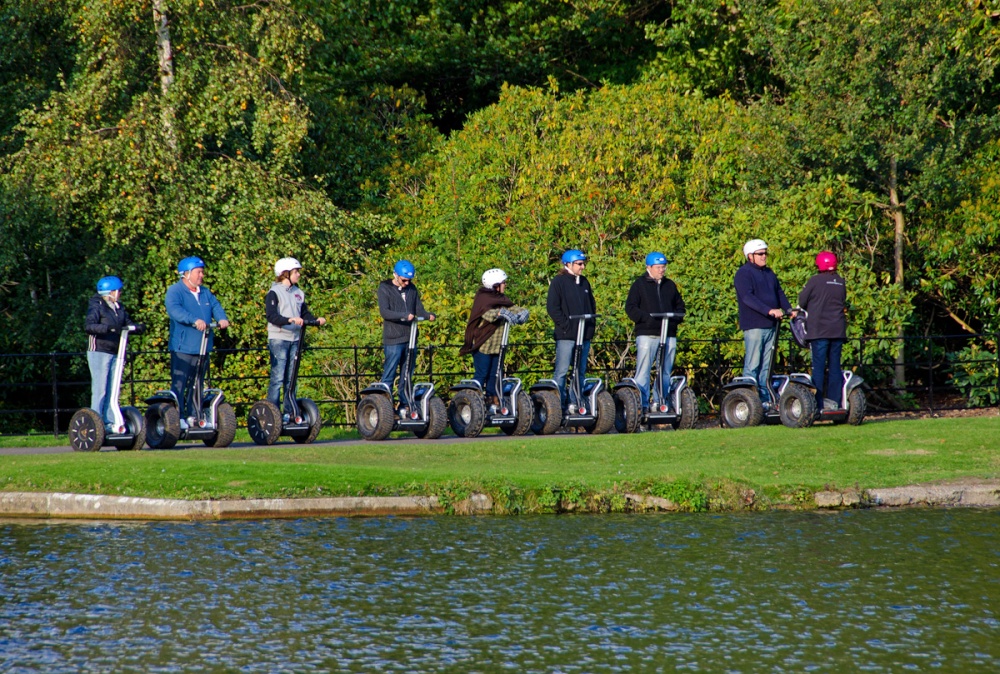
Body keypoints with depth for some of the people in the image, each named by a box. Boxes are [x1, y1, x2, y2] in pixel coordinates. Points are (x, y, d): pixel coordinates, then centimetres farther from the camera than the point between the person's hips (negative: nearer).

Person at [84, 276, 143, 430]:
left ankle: (110, 422, 13)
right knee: (100, 389, -8)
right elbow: (88, 326, -21)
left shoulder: (119, 307, 15)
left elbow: (128, 323, 11)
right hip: (99, 352, -7)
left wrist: (138, 327, -11)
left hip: (115, 354, 7)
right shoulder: (97, 306, -7)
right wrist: (108, 328, -35)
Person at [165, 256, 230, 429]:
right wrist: (195, 320, -36)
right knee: (179, 384, -8)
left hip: (202, 348, 7)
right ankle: (178, 417, -8)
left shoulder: (205, 293, 18)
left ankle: (193, 416, 17)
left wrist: (222, 318, -17)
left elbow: (216, 306, 6)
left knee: (197, 384, 11)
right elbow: (174, 310, -22)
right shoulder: (175, 291, -5)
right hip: (182, 348, -7)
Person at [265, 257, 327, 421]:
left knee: (291, 379, 8)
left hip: (295, 339, 6)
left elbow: (305, 313, 15)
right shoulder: (274, 293, -5)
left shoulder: (298, 293, 15)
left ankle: (289, 412, 12)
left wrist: (316, 320, -5)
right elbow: (271, 316, -17)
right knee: (278, 378, -9)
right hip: (278, 339, -6)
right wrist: (290, 320, -31)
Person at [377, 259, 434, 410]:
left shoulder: (412, 289, 12)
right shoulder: (385, 289, -3)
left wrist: (428, 315, -14)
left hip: (410, 338, 5)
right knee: (389, 374, -5)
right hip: (393, 339, -5)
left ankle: (405, 403, 14)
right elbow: (384, 312, -15)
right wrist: (405, 316, -28)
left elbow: (419, 309, 9)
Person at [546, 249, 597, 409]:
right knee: (562, 370, -7)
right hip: (566, 335, -7)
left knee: (580, 371, 8)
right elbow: (552, 307, -8)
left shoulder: (584, 282, 16)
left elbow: (592, 304, 24)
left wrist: (592, 323, 10)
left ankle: (575, 402, 13)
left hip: (585, 335, 7)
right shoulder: (559, 282, -3)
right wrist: (565, 324, -14)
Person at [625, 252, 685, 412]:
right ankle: (642, 403, -8)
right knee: (643, 370, -8)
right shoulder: (639, 285, 4)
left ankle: (664, 403, 11)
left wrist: (675, 318, 1)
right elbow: (630, 308, -3)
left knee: (666, 371, 7)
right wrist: (647, 318, -16)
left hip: (669, 334, 5)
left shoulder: (670, 285, 17)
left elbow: (680, 306, 23)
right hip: (647, 334, -5)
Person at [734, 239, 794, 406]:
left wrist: (789, 309, 1)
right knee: (752, 364, -8)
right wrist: (769, 310, -27)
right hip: (754, 325, -8)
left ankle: (765, 398, 11)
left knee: (766, 365, 9)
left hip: (771, 325, 8)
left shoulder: (769, 273, 19)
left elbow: (779, 293, 20)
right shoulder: (743, 273, -6)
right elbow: (748, 298, -18)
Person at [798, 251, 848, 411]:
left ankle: (818, 404, -7)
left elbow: (801, 302, 0)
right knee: (834, 366, 9)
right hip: (838, 330, 4)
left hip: (819, 331, -4)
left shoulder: (815, 281, -7)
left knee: (819, 367, -3)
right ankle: (834, 401, 9)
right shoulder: (841, 282, 7)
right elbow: (843, 303, 13)